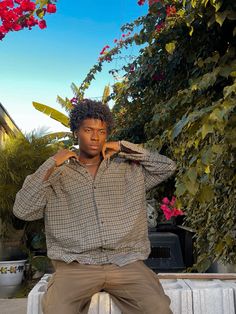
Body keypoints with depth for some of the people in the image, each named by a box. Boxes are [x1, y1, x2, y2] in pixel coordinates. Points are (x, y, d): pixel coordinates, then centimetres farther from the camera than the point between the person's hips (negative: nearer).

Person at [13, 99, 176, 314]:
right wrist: (51, 165, -5)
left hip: (126, 263, 1)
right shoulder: (56, 174, 11)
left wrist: (124, 148, 6)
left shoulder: (129, 168, 15)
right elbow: (22, 211, 2)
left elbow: (168, 167, 9)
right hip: (75, 266, 0)